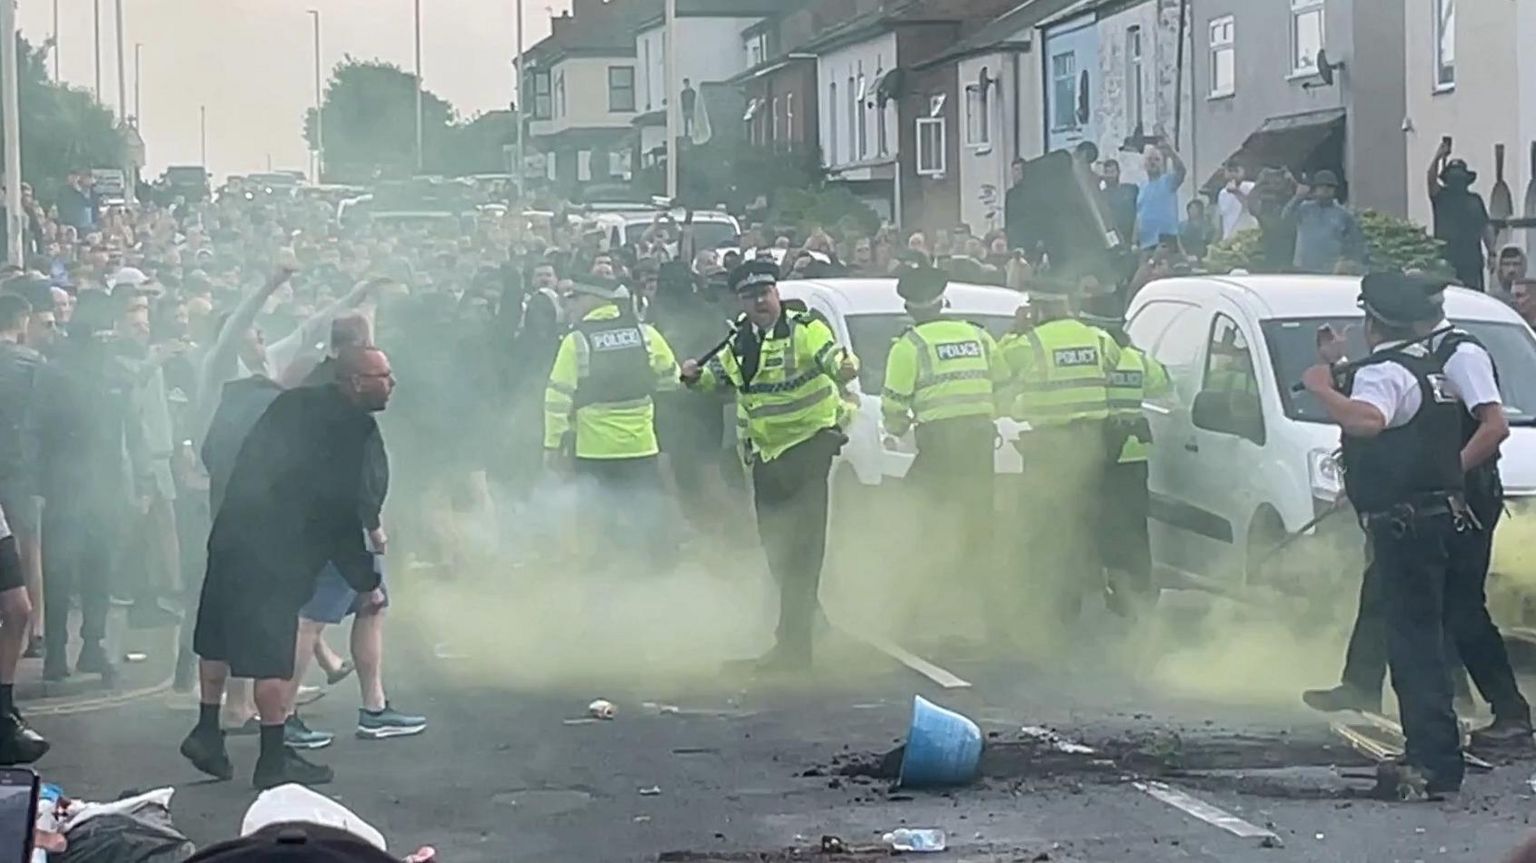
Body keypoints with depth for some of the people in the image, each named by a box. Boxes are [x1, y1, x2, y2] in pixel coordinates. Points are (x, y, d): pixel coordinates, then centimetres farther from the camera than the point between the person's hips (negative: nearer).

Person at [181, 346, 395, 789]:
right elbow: (341, 519, -12)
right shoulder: (350, 432, -11)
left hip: (233, 532, 8)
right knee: (273, 653, -2)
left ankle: (207, 731, 27)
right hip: (278, 556, -8)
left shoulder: (294, 403, 11)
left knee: (220, 636, 19)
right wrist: (367, 582, -3)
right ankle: (274, 759, 4)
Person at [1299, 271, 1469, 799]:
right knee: (1420, 637, 16)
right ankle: (1430, 754, 22)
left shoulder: (1384, 372, -14)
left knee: (1415, 642, -10)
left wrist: (1321, 389, -21)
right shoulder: (1431, 368, 18)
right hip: (1440, 514, 10)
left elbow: (1366, 420, -36)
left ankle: (1435, 761, -14)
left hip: (1403, 523, -10)